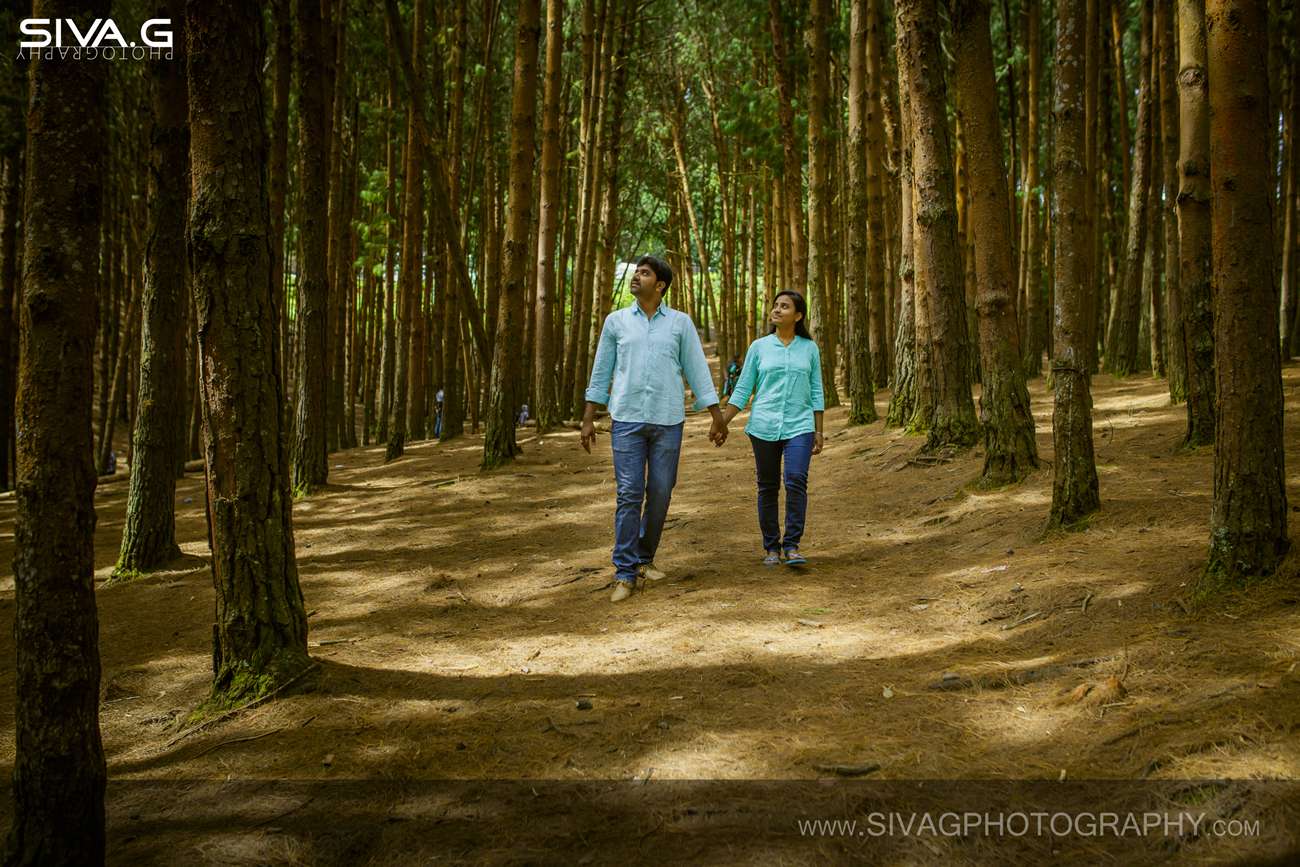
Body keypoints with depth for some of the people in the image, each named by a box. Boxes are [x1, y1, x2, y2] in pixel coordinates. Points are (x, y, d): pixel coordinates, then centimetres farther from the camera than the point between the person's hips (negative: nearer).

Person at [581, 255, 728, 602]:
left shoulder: (680, 323, 5)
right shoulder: (616, 321, 7)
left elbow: (698, 372, 5)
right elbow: (601, 373, 10)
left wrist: (717, 418, 1)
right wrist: (588, 420, 7)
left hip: (668, 421, 1)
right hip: (627, 420, 0)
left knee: (660, 494, 5)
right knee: (629, 494, -6)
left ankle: (645, 558, 24)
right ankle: (625, 573, -2)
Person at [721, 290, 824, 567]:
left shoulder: (809, 348, 7)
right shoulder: (759, 347, 6)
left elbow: (816, 392, 10)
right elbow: (742, 389, 7)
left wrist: (818, 432, 7)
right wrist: (722, 423, 0)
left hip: (799, 427, -1)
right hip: (764, 427, 1)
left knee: (796, 481, -16)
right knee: (768, 487, 5)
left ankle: (792, 546, -8)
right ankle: (771, 547, 15)